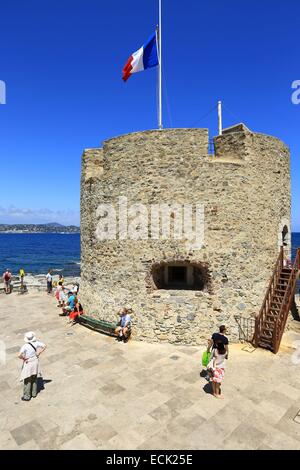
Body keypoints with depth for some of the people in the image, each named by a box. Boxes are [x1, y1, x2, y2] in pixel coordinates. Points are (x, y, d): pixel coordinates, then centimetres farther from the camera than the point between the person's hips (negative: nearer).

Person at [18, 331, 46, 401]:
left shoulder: (25, 346, -26)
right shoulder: (36, 343, -12)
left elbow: (19, 355, -35)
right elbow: (44, 346, -4)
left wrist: (23, 358, -16)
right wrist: (38, 353, 1)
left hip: (28, 363, -5)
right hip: (35, 362, 5)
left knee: (27, 380, 12)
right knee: (34, 379, 22)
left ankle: (27, 397, 25)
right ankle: (34, 393, 37)